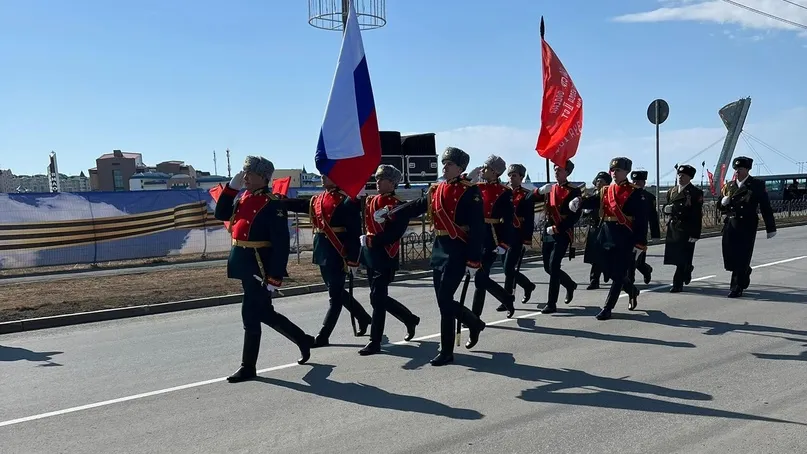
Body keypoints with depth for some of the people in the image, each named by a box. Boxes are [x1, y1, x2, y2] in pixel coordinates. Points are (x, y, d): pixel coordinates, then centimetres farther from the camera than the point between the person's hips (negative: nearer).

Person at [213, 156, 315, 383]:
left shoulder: (272, 204, -15)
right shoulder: (243, 198, 11)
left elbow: (281, 245, -18)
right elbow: (220, 214, 10)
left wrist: (275, 278, -20)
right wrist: (231, 187, 1)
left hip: (259, 267, -9)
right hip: (244, 264, 9)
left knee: (251, 315, -1)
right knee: (264, 313, 17)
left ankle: (248, 367, 13)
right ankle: (303, 340, 33)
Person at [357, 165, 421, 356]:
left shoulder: (399, 206, -10)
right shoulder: (370, 201, 11)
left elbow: (394, 234, -19)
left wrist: (371, 240, -21)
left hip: (386, 257, -7)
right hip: (370, 255, 8)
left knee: (377, 298, -6)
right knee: (380, 297, 15)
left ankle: (375, 342, 4)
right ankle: (410, 319, 36)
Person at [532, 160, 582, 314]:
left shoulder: (574, 191, -6)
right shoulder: (549, 189, 12)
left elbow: (576, 216, -12)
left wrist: (557, 228, -17)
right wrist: (540, 191, -12)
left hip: (562, 234, -6)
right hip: (547, 234, 6)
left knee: (553, 267, -13)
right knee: (548, 267, 12)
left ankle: (551, 304, -5)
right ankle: (570, 285, 39)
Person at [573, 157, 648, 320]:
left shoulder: (633, 193, -7)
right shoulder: (605, 191, 10)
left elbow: (641, 220, -9)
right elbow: (592, 201, -5)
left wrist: (640, 244, -12)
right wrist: (579, 201, -28)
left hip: (624, 239, -6)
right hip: (606, 236, 6)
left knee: (619, 273, -2)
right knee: (611, 271, 15)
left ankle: (608, 308, 3)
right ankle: (632, 290, 41)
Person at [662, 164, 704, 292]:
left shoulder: (696, 193, -4)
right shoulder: (672, 191, 14)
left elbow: (698, 215, -9)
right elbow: (665, 207, 22)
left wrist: (695, 234, -14)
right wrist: (669, 209, 0)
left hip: (687, 230, -5)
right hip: (673, 229, 6)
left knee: (682, 259, -5)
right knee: (674, 256, 10)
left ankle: (678, 284, 1)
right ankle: (687, 269, 38)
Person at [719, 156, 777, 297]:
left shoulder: (757, 185, -1)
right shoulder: (730, 186, 12)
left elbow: (765, 207, -1)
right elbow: (721, 207, 16)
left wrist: (771, 228, -1)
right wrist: (724, 201, -8)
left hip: (747, 227, -4)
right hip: (730, 226, 5)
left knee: (741, 258, -6)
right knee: (730, 257, 6)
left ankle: (737, 288, 3)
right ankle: (745, 276, 35)